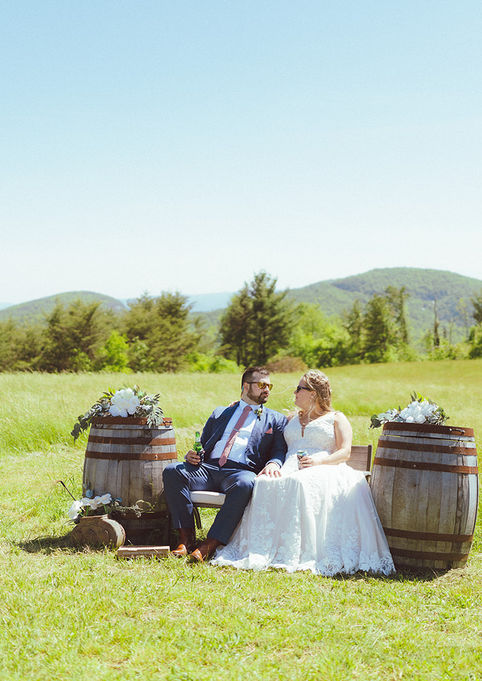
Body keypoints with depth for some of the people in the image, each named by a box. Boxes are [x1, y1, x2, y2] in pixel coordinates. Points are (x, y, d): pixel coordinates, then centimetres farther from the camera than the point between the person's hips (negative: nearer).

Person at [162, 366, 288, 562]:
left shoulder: (276, 420, 20)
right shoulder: (220, 413, 27)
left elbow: (280, 451, 8)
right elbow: (202, 444, 26)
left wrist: (273, 464, -16)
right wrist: (192, 455, 3)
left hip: (241, 471, -3)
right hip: (208, 468, 3)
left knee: (245, 484, -40)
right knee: (171, 471, -24)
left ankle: (210, 545, -36)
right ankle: (186, 538, -24)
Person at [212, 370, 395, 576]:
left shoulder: (337, 418, 17)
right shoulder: (292, 420, 33)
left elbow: (344, 453, 4)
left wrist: (318, 461, -13)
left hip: (322, 470, -4)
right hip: (291, 470, 4)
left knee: (300, 483, -40)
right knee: (265, 484, -31)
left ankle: (302, 553, -42)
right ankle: (260, 553, -38)